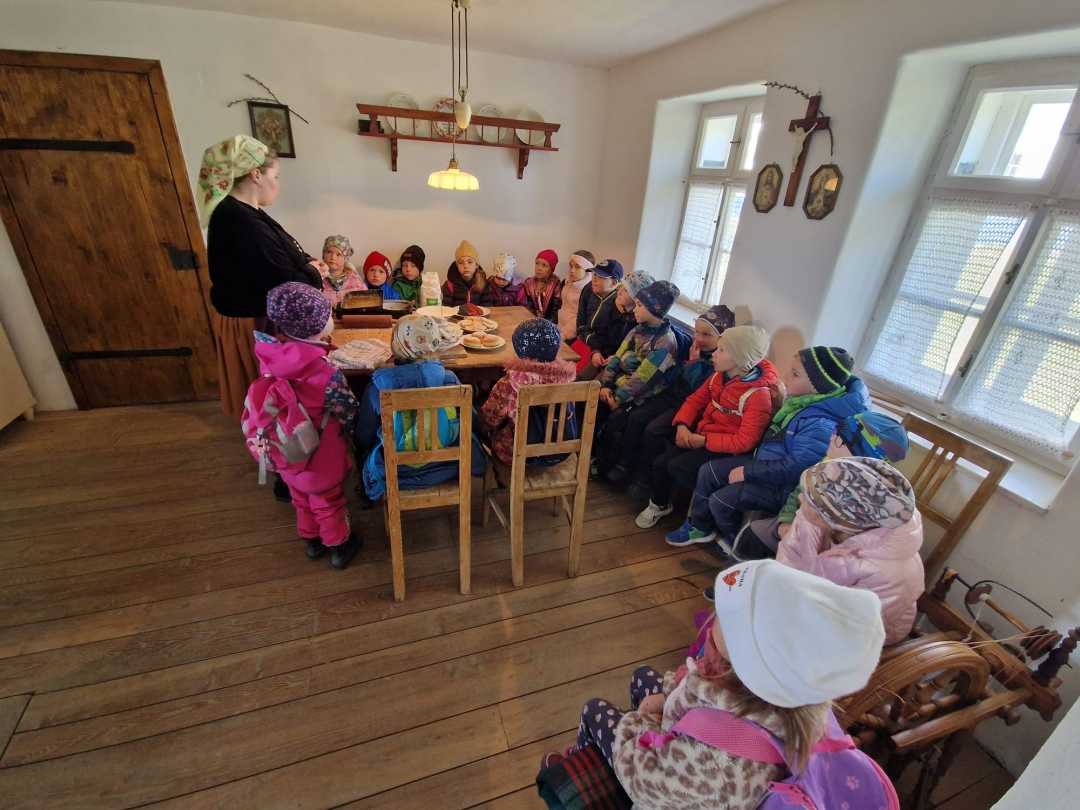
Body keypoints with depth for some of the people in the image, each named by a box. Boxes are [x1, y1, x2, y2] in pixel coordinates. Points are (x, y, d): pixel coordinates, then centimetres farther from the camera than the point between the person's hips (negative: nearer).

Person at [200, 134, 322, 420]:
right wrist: (313, 272, -10)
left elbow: (275, 261, 16)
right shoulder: (244, 224, -27)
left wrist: (306, 262, 0)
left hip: (255, 316, 10)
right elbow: (285, 286, -29)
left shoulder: (238, 213, 6)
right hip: (258, 324, -10)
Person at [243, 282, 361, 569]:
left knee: (301, 496, 27)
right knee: (328, 501, 18)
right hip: (318, 451, -5)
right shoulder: (325, 372, -31)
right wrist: (346, 428, 1)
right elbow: (347, 412, -18)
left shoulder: (271, 356, -16)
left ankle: (311, 540, 48)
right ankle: (339, 546, 38)